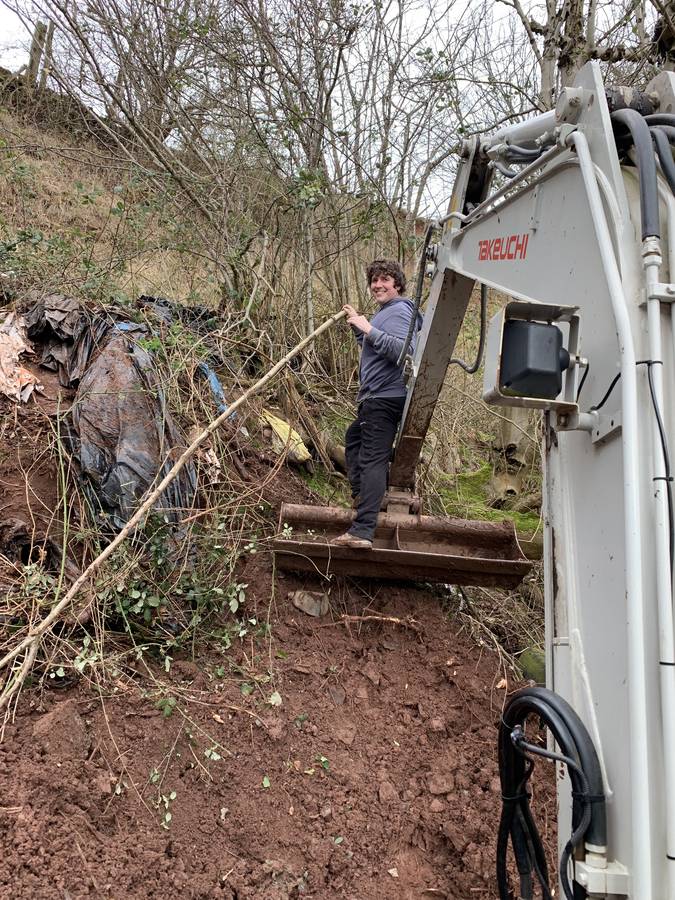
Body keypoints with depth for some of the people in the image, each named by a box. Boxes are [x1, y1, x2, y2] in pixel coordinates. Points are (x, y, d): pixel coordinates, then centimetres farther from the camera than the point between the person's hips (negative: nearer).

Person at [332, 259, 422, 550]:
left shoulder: (398, 311, -10)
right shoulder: (386, 311, 22)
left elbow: (405, 351, -27)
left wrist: (370, 330, -27)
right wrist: (358, 324, 29)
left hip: (384, 398, -11)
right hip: (376, 397, 11)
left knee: (372, 460, -17)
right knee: (354, 438, 29)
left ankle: (362, 531, -22)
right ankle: (362, 497, 33)